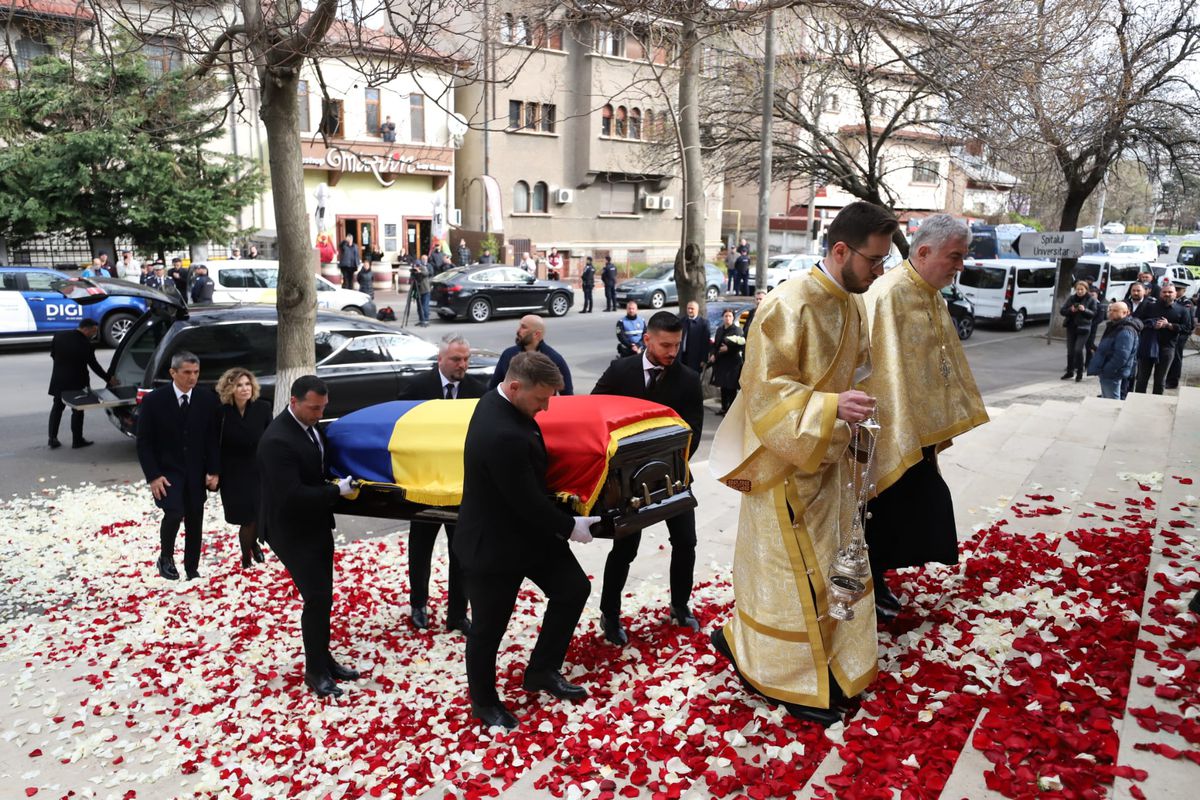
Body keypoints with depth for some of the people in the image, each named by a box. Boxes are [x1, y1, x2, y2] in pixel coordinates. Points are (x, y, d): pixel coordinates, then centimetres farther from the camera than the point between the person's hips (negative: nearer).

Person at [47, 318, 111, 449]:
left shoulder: (59, 336, -5)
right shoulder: (86, 345, -19)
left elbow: (52, 354, 5)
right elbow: (94, 365, -11)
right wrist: (108, 379, 0)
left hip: (58, 380, 5)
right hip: (75, 382, -5)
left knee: (57, 408, 16)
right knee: (77, 410, 7)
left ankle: (52, 439, 18)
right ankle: (77, 440, 12)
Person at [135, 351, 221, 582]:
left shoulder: (208, 399, -4)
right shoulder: (154, 400, -9)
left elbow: (214, 438, 2)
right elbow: (144, 442, -6)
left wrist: (214, 471, -4)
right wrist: (153, 476, -13)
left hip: (196, 472, 3)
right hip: (166, 471, -3)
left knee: (195, 521, 8)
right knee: (174, 513, -20)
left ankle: (192, 568, 24)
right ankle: (166, 557, 6)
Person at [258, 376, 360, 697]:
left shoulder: (310, 425, 1)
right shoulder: (277, 440, -27)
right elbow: (292, 494, -31)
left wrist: (338, 483, 4)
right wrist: (337, 490, -24)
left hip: (316, 525, 9)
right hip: (293, 532, -9)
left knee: (322, 597, 16)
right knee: (317, 599, -4)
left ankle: (323, 659, 30)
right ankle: (315, 671, 12)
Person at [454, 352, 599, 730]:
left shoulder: (498, 401, -3)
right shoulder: (502, 435, -35)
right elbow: (527, 501, -26)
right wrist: (569, 527, -12)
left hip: (524, 528, 10)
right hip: (493, 543, -9)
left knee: (574, 588, 13)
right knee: (488, 628, 11)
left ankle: (542, 671, 30)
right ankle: (484, 702, 35)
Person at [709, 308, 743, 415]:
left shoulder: (737, 330, -7)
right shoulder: (719, 330, 12)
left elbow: (742, 345, -13)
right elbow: (715, 344, 16)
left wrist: (729, 348, -16)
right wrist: (713, 354, -1)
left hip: (732, 362, -6)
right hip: (720, 361, 6)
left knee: (731, 387, -3)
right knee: (723, 386, 12)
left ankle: (731, 409, 3)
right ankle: (724, 408, 21)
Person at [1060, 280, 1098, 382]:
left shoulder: (1090, 300, -2)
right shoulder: (1071, 298, 5)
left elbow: (1093, 313, -6)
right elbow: (1062, 311, 3)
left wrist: (1085, 310, -23)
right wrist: (1070, 310, -16)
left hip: (1083, 328, -3)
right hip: (1071, 328, 4)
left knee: (1078, 350, -13)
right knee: (1070, 351, 7)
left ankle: (1079, 373, 0)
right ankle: (1070, 371, 20)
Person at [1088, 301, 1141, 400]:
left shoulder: (1126, 331, -20)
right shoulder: (1115, 327, 15)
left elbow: (1121, 356, -27)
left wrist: (1105, 370, -23)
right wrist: (1100, 369, 17)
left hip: (1112, 374, -11)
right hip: (1108, 372, 11)